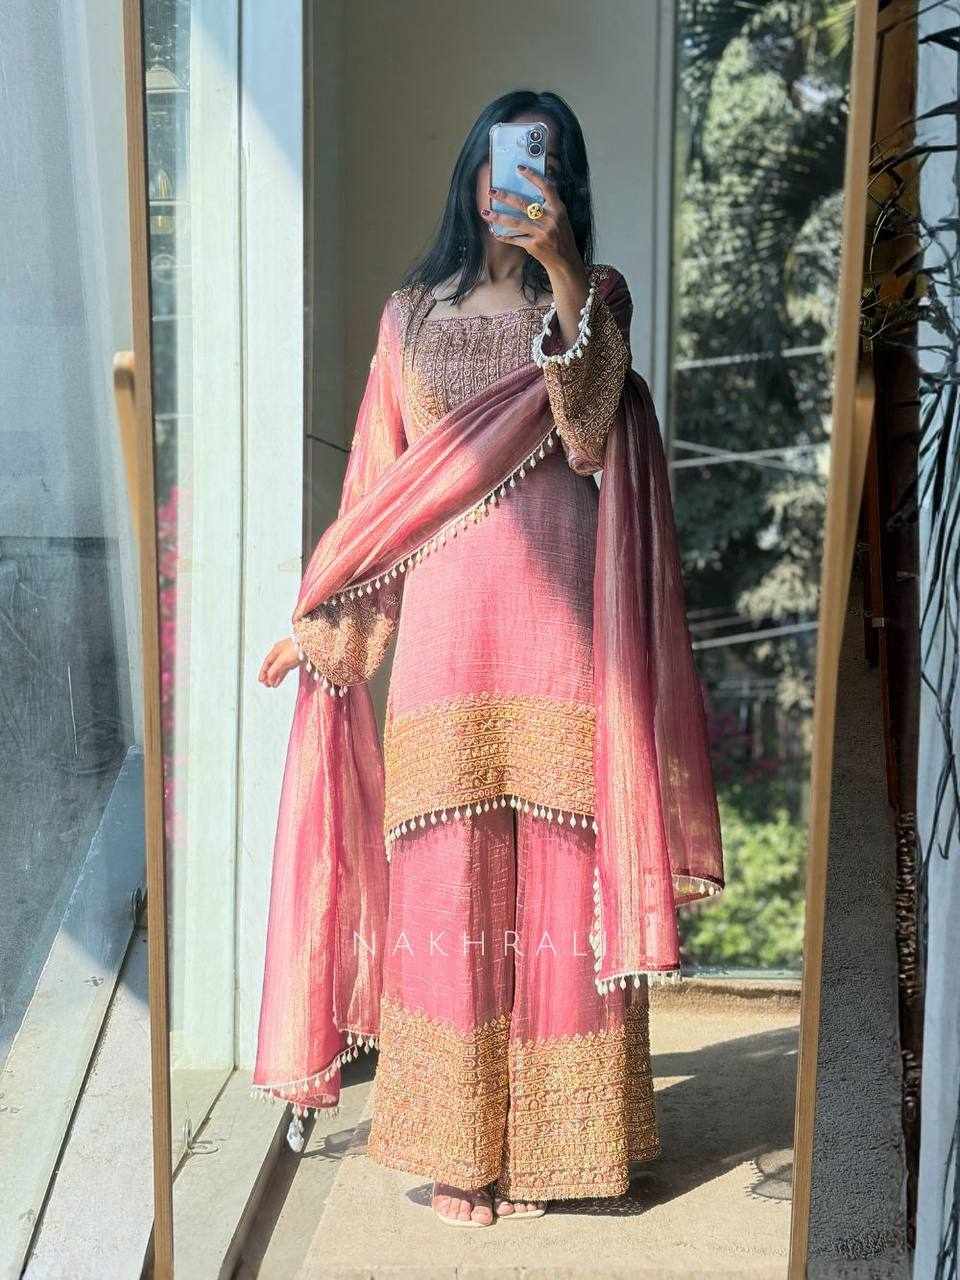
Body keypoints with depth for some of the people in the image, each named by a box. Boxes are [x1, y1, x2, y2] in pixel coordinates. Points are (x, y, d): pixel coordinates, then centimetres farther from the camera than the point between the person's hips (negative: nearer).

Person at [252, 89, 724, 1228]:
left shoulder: (597, 297, 8)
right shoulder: (413, 314, 14)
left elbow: (588, 439, -9)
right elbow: (377, 481, 12)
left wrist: (558, 269, -15)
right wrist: (335, 617, 4)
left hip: (560, 623, -1)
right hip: (445, 621, 2)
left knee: (557, 872, 0)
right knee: (447, 874, 2)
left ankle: (549, 1129, 14)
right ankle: (457, 1141, 13)